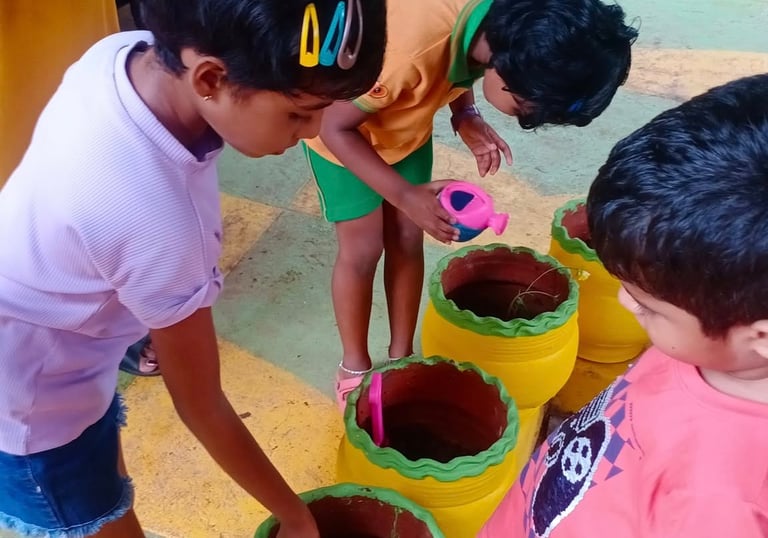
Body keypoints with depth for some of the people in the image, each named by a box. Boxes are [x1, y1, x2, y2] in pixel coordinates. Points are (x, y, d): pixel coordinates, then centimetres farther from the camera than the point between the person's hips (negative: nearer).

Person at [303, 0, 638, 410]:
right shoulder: (411, 44, -43)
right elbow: (335, 127, -29)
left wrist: (466, 116, -14)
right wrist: (405, 195, -34)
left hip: (406, 124, 6)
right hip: (342, 127, -5)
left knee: (407, 241, 9)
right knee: (363, 248, 1)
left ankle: (401, 357, 27)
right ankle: (354, 368, 23)